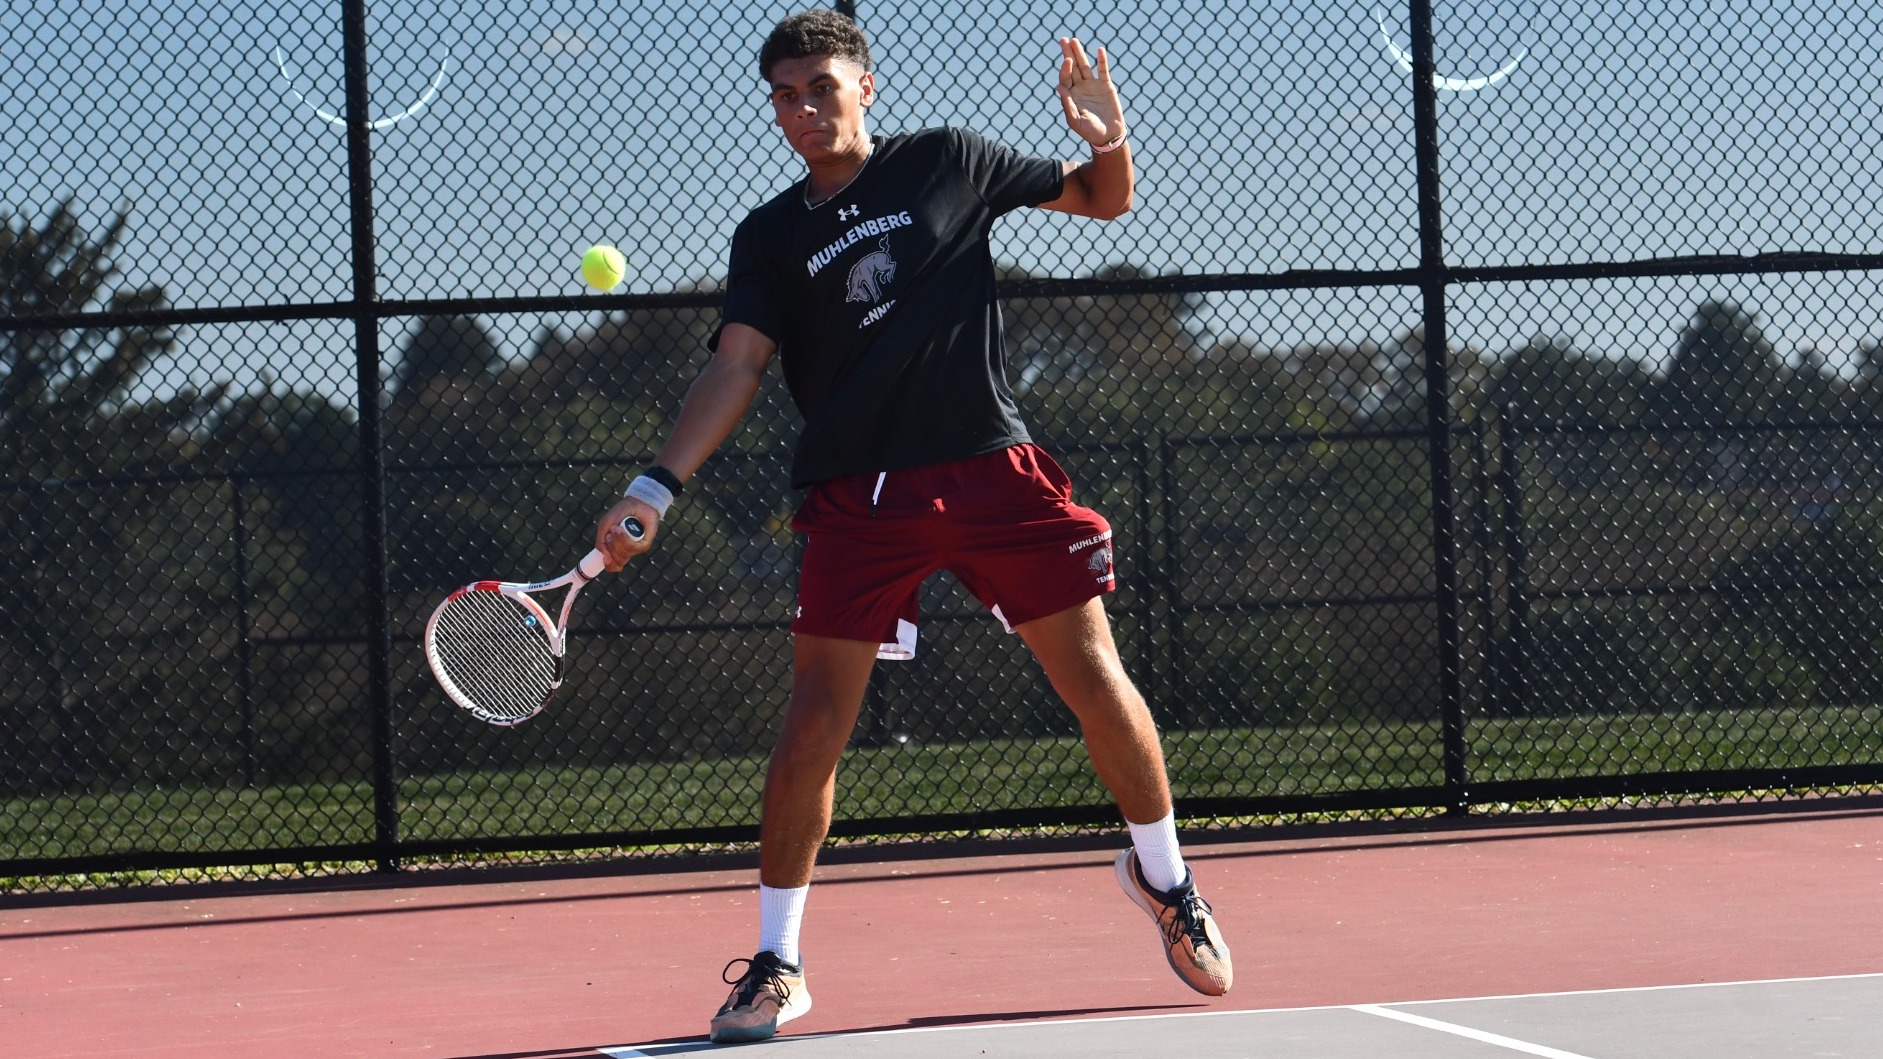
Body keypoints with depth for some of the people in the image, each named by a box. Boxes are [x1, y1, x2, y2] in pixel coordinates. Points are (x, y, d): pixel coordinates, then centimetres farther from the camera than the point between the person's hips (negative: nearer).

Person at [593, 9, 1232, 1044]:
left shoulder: (947, 162, 8)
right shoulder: (770, 237, 9)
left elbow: (1102, 201, 16)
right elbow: (734, 369, 0)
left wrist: (1109, 145, -7)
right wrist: (654, 488, -14)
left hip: (993, 470, 0)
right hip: (860, 495, 0)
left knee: (1097, 684, -1)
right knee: (814, 722, -7)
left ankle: (1162, 874, 25)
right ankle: (776, 965, 4)